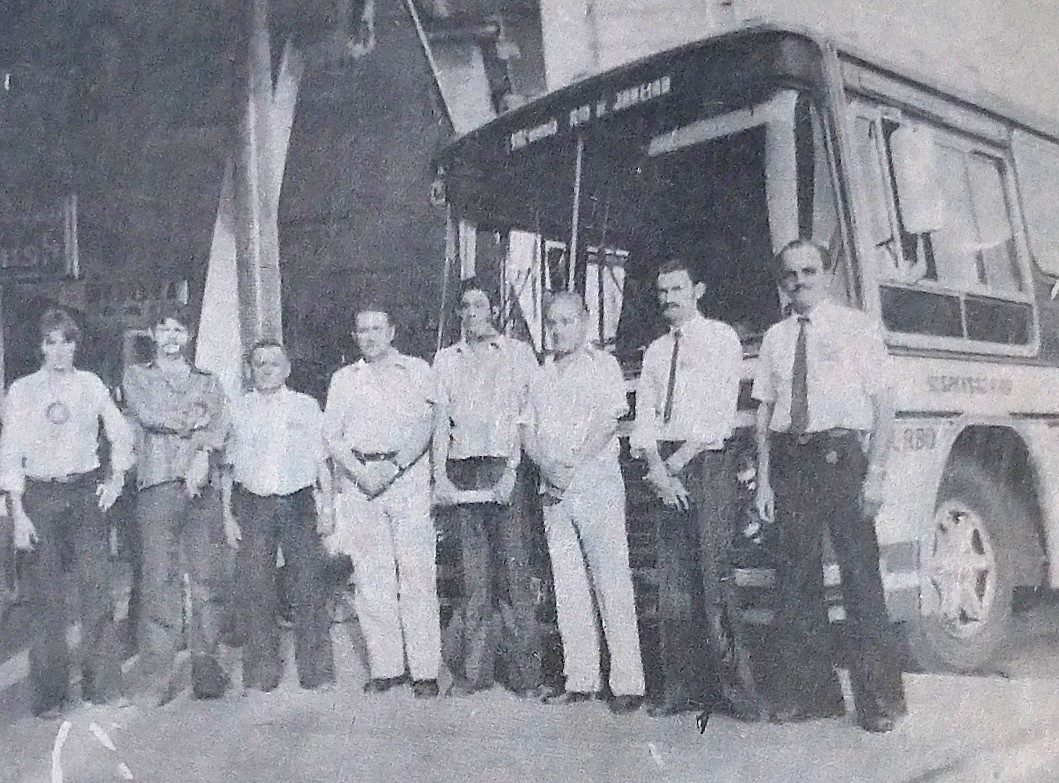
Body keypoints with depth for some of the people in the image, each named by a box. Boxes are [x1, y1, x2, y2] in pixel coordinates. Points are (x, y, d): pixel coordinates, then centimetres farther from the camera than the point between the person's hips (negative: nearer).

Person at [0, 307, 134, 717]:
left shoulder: (91, 384, 6)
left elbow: (121, 434, 16)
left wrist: (116, 475, 2)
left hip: (86, 491, 1)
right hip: (40, 495, -1)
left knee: (97, 587, -4)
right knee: (46, 595, 2)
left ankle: (101, 684, 7)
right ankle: (48, 694, 12)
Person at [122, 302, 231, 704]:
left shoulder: (208, 381, 22)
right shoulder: (137, 375, 18)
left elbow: (221, 424, 4)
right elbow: (148, 414, -2)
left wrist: (204, 455, -14)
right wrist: (195, 422, 2)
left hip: (203, 485, 2)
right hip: (158, 483, -2)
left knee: (209, 576, -2)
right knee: (159, 578, -6)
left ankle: (206, 664, 4)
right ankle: (157, 675, -2)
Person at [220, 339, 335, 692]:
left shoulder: (306, 406, 9)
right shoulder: (238, 409, 9)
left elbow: (321, 460, 9)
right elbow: (228, 467, 10)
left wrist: (327, 505, 2)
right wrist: (228, 515, 4)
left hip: (298, 503, 0)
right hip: (252, 505, 1)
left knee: (309, 587, -1)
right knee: (255, 590, 2)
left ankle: (317, 672, 9)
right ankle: (261, 673, 14)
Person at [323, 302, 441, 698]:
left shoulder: (417, 370, 10)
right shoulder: (343, 378, 18)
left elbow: (424, 426, -1)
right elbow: (331, 434, 9)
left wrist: (392, 467, -15)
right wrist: (360, 471, -8)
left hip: (408, 476, -2)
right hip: (357, 481, 3)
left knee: (417, 574, -6)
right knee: (370, 578, 1)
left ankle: (425, 671, -2)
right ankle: (385, 668, 7)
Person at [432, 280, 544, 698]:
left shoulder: (518, 353, 6)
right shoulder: (446, 359, 16)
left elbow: (528, 418, -1)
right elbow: (441, 420, 12)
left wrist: (511, 470, -11)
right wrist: (440, 475, 1)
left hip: (505, 467, -3)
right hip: (462, 470, 3)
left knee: (514, 569, -5)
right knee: (474, 574, 6)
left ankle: (526, 670, 3)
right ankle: (473, 670, 13)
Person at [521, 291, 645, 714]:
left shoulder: (603, 365, 2)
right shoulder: (541, 377, 18)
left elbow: (607, 422, -10)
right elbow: (528, 433, 13)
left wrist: (570, 465, -15)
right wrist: (547, 467, -6)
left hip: (596, 484, -5)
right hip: (553, 489, 6)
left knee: (611, 582, -6)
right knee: (568, 587, 6)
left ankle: (627, 682, -2)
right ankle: (580, 679, 12)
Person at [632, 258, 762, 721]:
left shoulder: (721, 339, 5)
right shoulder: (655, 351, 20)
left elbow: (720, 413, -6)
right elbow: (644, 418, 12)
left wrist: (678, 461, -12)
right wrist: (656, 467, -5)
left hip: (707, 462, -5)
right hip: (663, 466, 5)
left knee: (711, 574, -11)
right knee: (672, 579, 2)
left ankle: (733, 680, -5)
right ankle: (681, 686, 6)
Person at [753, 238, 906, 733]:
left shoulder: (857, 327, 4)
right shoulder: (774, 339, 13)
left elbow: (884, 402, -1)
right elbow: (765, 412, 11)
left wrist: (875, 473, -10)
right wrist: (764, 481, 4)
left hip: (842, 455, -3)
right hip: (790, 460, 4)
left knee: (861, 573, -4)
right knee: (798, 579, 7)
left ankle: (879, 698, 8)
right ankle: (811, 692, 19)